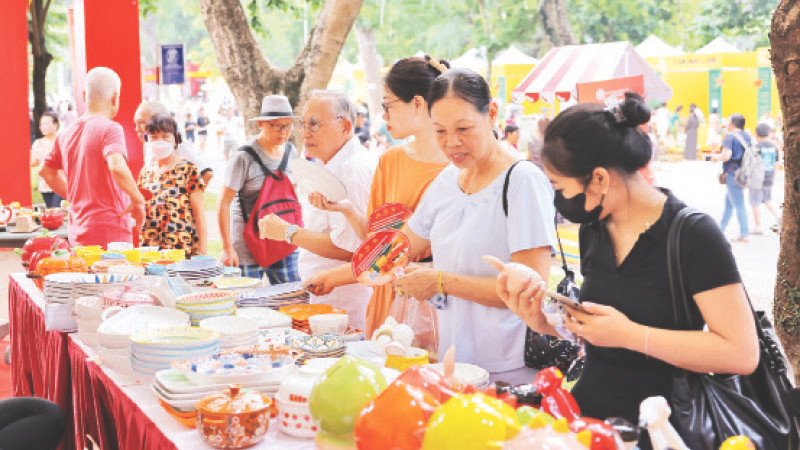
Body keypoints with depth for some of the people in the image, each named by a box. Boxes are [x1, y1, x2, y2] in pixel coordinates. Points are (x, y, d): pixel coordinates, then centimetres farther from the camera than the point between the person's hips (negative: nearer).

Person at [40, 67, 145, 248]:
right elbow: (117, 167, -28)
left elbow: (46, 171, 26)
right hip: (110, 233, -7)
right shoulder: (110, 128, -11)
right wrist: (138, 200, -14)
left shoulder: (66, 134, 12)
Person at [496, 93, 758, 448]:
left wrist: (629, 334, -20)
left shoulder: (693, 236, -13)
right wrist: (544, 322, -3)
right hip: (588, 407, 6)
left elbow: (742, 354, -18)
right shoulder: (593, 228, 6)